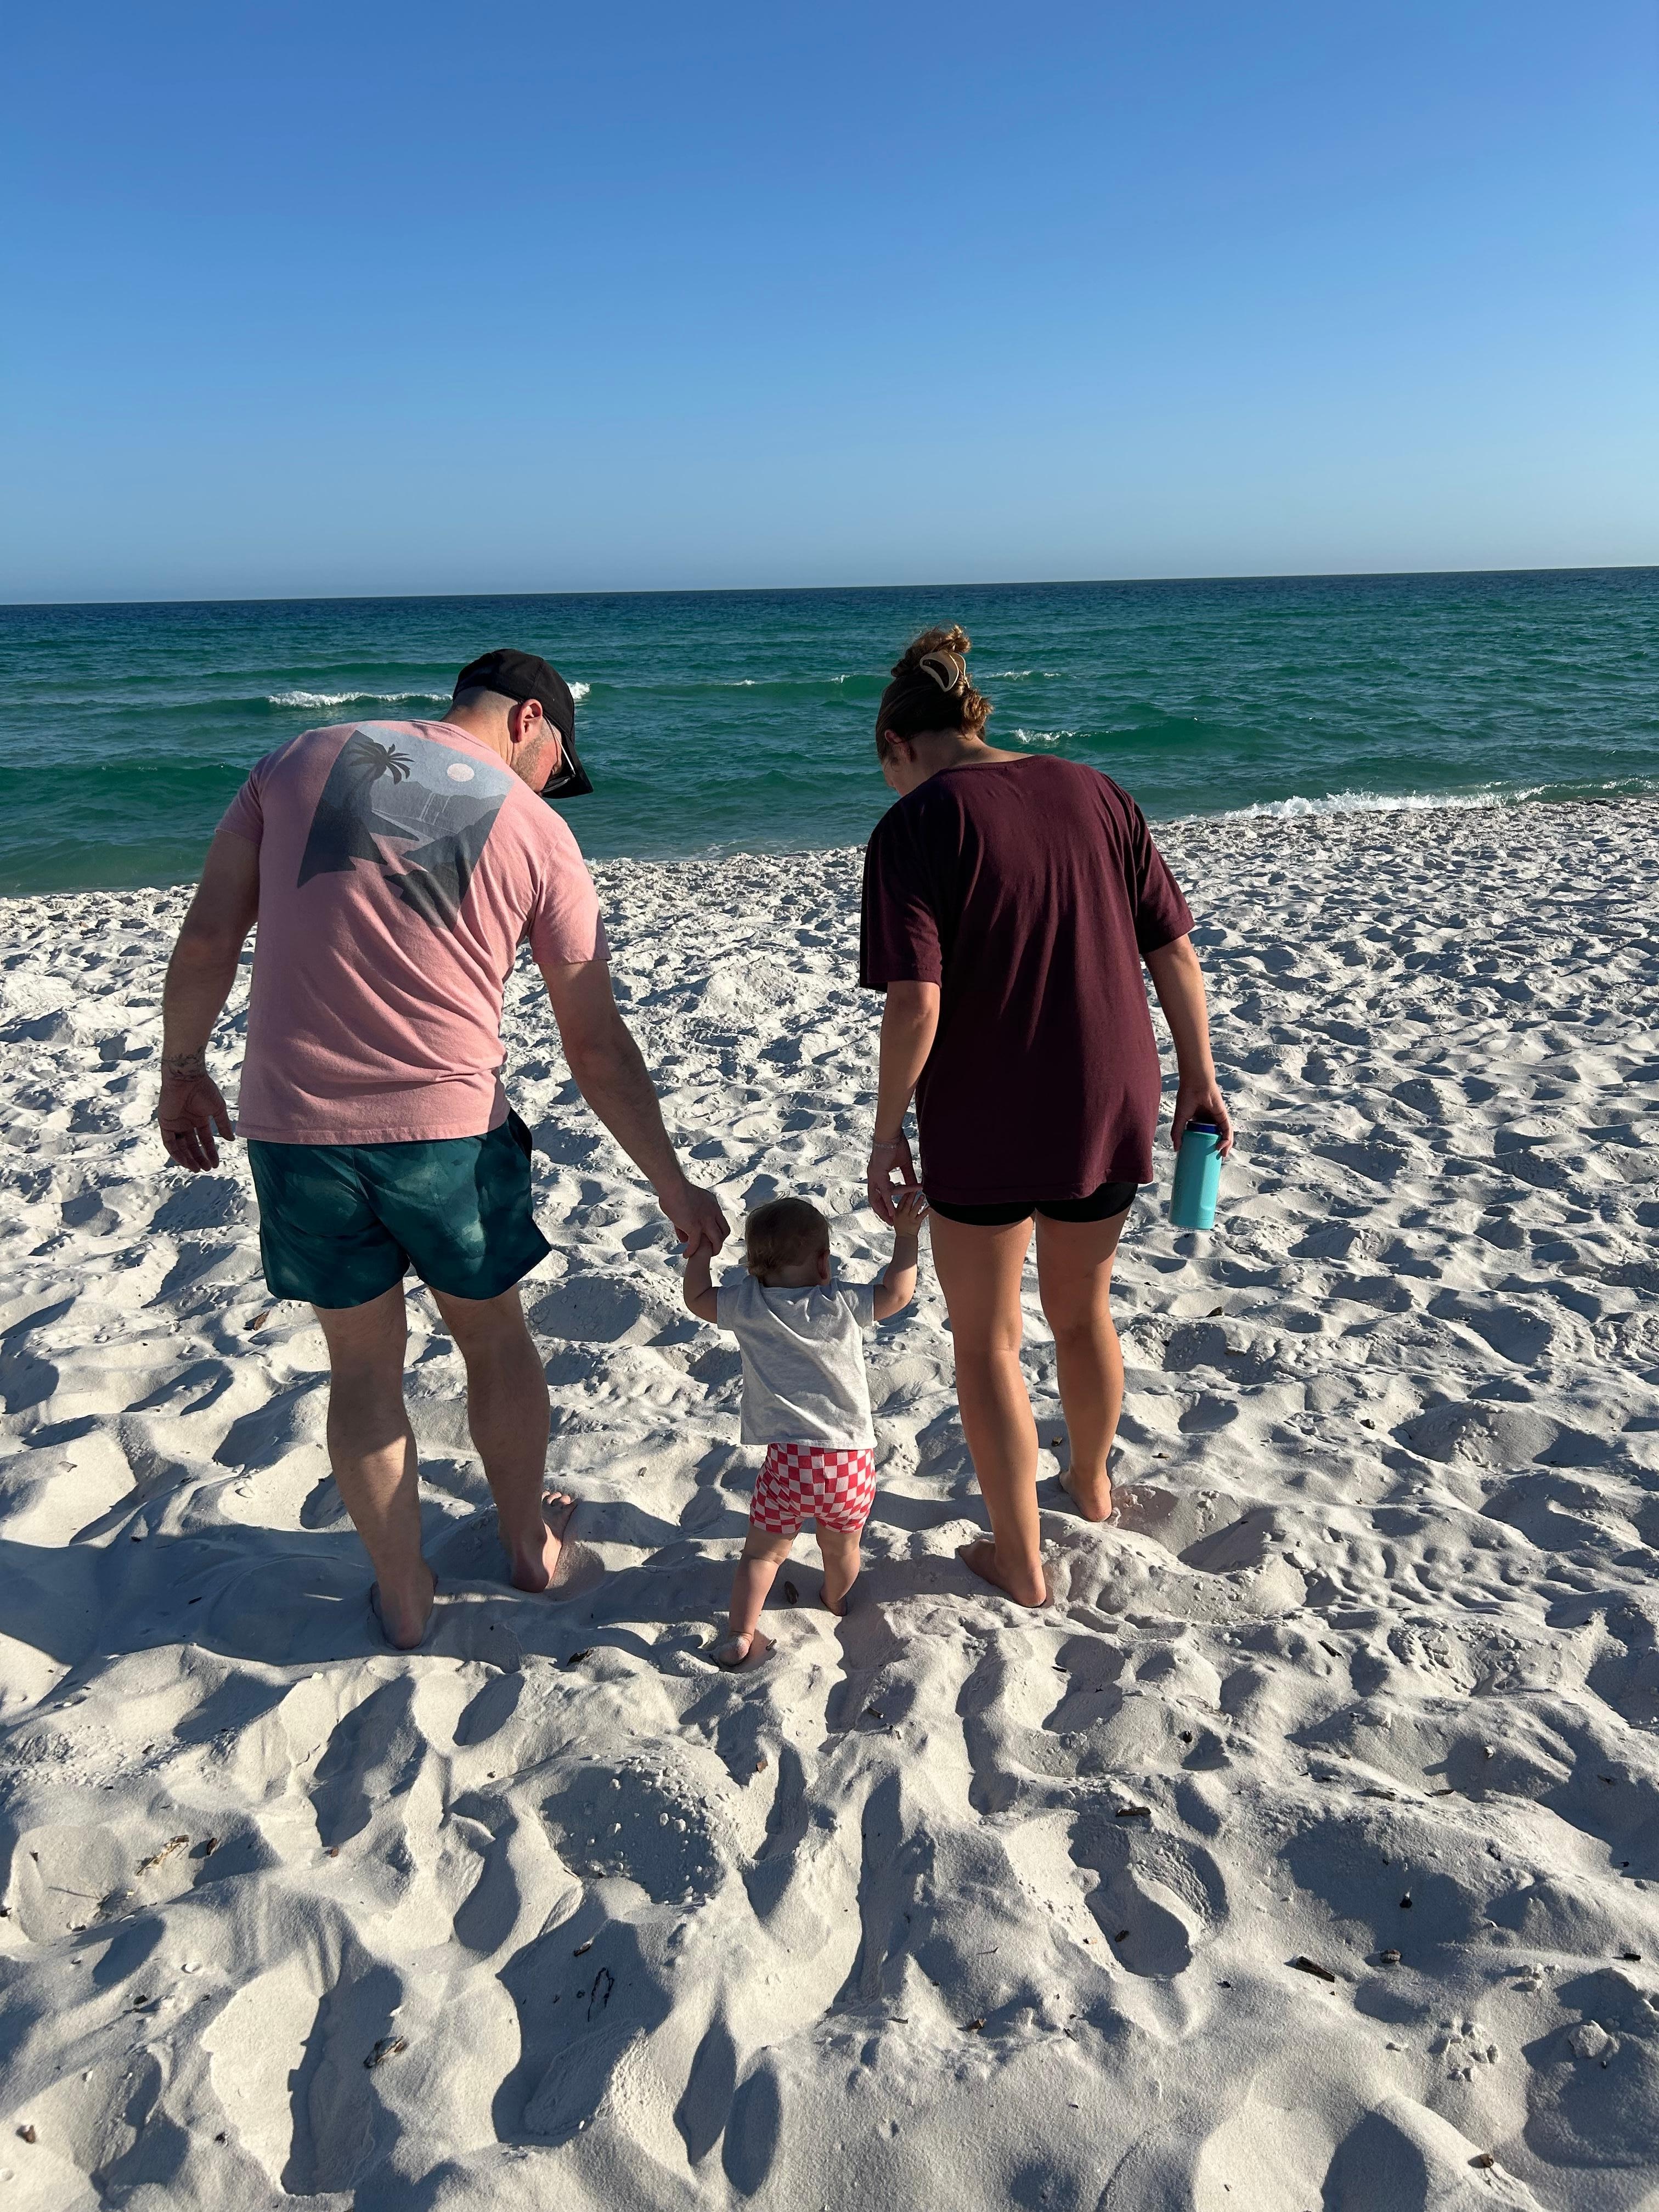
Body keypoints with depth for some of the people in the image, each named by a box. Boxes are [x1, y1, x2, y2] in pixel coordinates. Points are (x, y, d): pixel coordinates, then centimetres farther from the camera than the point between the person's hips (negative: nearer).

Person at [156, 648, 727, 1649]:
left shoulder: (301, 760, 4)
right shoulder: (539, 835, -1)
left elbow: (207, 939, 2)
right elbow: (598, 1048, -1)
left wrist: (184, 1067, 16)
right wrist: (673, 1185, 7)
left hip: (294, 1125, 2)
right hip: (452, 1127, -1)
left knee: (364, 1363, 17)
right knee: (494, 1334, 22)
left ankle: (405, 1594, 31)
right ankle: (530, 1543, 41)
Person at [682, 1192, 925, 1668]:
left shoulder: (748, 1305, -1)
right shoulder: (841, 1306, -5)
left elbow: (697, 1299, 15)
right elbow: (898, 1292, 5)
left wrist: (699, 1252, 27)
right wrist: (906, 1235, 13)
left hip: (789, 1459, 0)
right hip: (851, 1458, 1)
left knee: (764, 1551, 15)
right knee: (841, 1548, 24)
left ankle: (740, 1634, 9)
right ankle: (837, 1603, 45)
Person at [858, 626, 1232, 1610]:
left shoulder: (915, 825, -11)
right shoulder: (1094, 791, 4)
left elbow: (916, 1004, -20)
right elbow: (1176, 952, 4)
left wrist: (888, 1129, -7)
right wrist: (1199, 1081, 13)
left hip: (983, 1128, -5)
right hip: (1109, 1111, 5)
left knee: (987, 1343, 14)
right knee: (1084, 1311, 27)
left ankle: (1021, 1559, 26)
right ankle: (1092, 1484, 50)